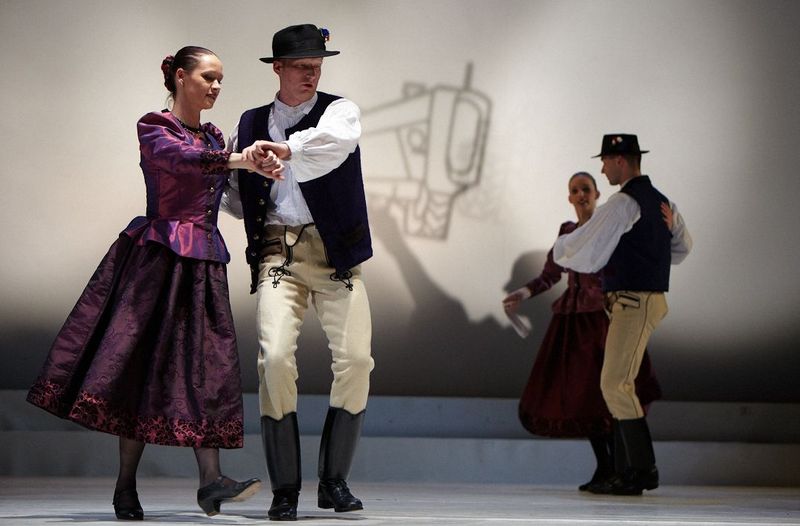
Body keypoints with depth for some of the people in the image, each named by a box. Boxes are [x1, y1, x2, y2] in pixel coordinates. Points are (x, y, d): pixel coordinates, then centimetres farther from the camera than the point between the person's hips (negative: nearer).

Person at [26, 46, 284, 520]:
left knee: (206, 365, -4)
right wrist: (240, 160, -36)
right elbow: (183, 158, -23)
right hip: (157, 254, -6)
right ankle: (125, 487, -1)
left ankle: (210, 481, -10)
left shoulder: (215, 138, 18)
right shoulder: (153, 127, -3)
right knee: (141, 363, -6)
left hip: (204, 262, 6)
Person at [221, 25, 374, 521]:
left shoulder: (340, 110, 6)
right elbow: (236, 199, 24)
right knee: (276, 357, -16)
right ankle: (285, 491, -6)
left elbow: (335, 142, -21)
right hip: (277, 252, 1)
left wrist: (288, 150, -37)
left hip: (334, 251, -1)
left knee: (356, 359, -11)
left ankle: (334, 481, 6)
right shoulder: (251, 125, 15)